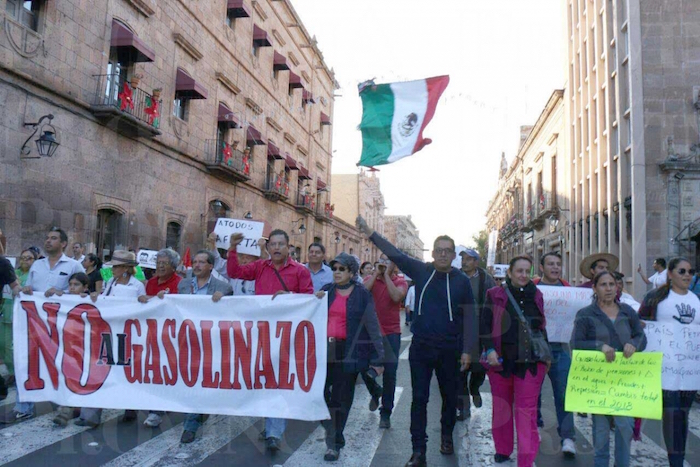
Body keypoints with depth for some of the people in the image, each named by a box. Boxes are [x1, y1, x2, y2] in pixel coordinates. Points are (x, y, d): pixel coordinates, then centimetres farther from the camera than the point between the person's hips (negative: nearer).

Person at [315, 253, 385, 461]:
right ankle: (333, 435, 19)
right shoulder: (327, 290, 10)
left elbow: (372, 326, -2)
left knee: (341, 398, 4)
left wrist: (378, 357, -6)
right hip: (325, 349, 3)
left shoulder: (362, 294, -1)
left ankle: (334, 443, 22)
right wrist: (315, 301, -4)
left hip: (349, 352, -3)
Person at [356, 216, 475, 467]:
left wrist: (467, 350, -5)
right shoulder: (421, 271, -2)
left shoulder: (461, 281, -4)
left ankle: (446, 436, 42)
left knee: (449, 396, 17)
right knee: (419, 399, 3)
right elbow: (395, 254, -5)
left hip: (449, 349, 0)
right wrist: (370, 233, -12)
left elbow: (469, 317, -2)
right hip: (420, 347, 0)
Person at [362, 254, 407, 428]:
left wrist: (386, 275, -15)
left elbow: (396, 297, -21)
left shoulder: (400, 282, 0)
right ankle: (375, 391, 38)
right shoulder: (370, 279, 4)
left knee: (389, 373, 1)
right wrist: (376, 273, -12)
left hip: (391, 333, -1)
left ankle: (385, 414, 16)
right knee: (364, 367, 4)